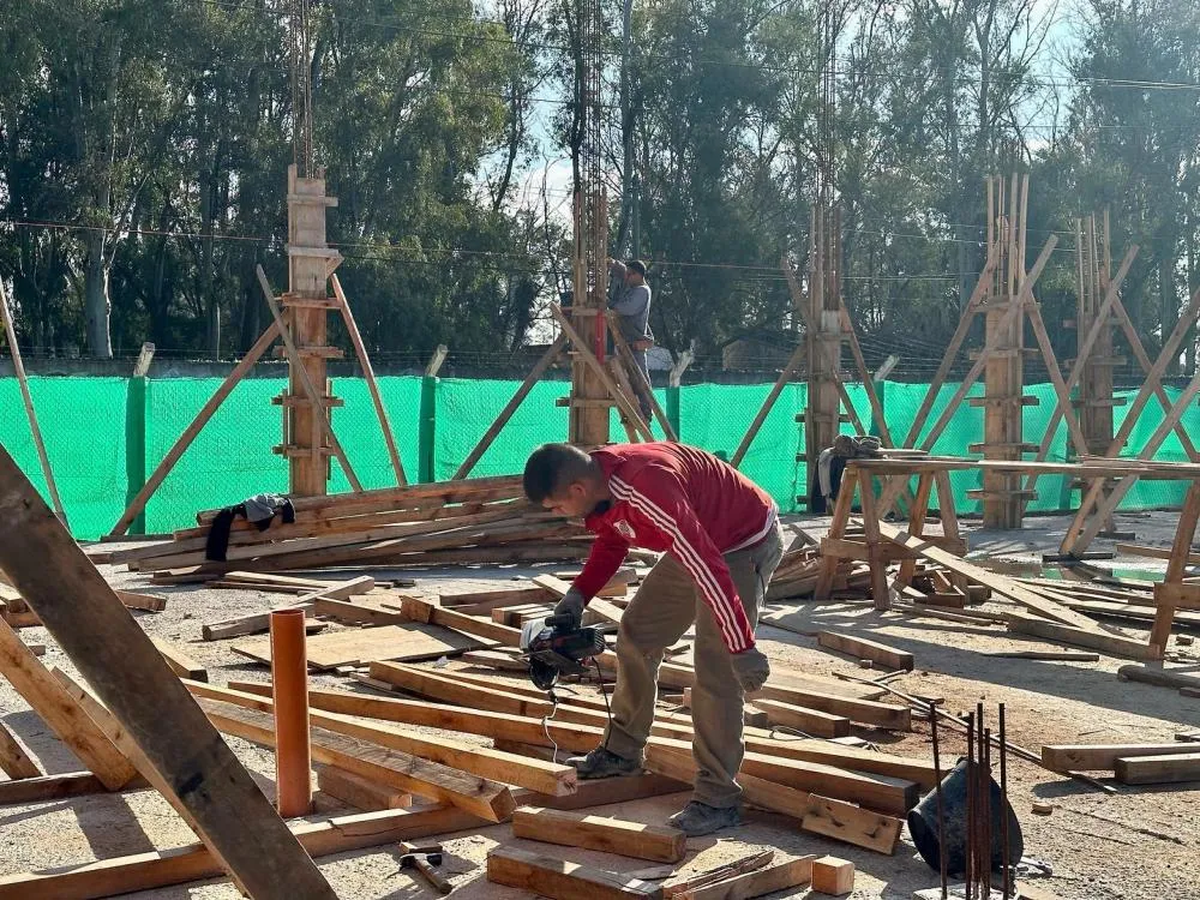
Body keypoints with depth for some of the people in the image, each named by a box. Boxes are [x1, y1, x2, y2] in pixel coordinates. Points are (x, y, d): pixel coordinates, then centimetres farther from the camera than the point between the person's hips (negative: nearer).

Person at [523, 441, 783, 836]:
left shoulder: (645, 485, -38)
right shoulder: (602, 482, -8)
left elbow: (707, 564, -37)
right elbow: (611, 541, 13)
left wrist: (743, 648, -35)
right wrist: (578, 594, -2)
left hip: (746, 542, -9)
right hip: (698, 542, 9)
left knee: (715, 673, -15)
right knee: (636, 635, 12)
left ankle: (717, 799, -6)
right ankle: (622, 751, 28)